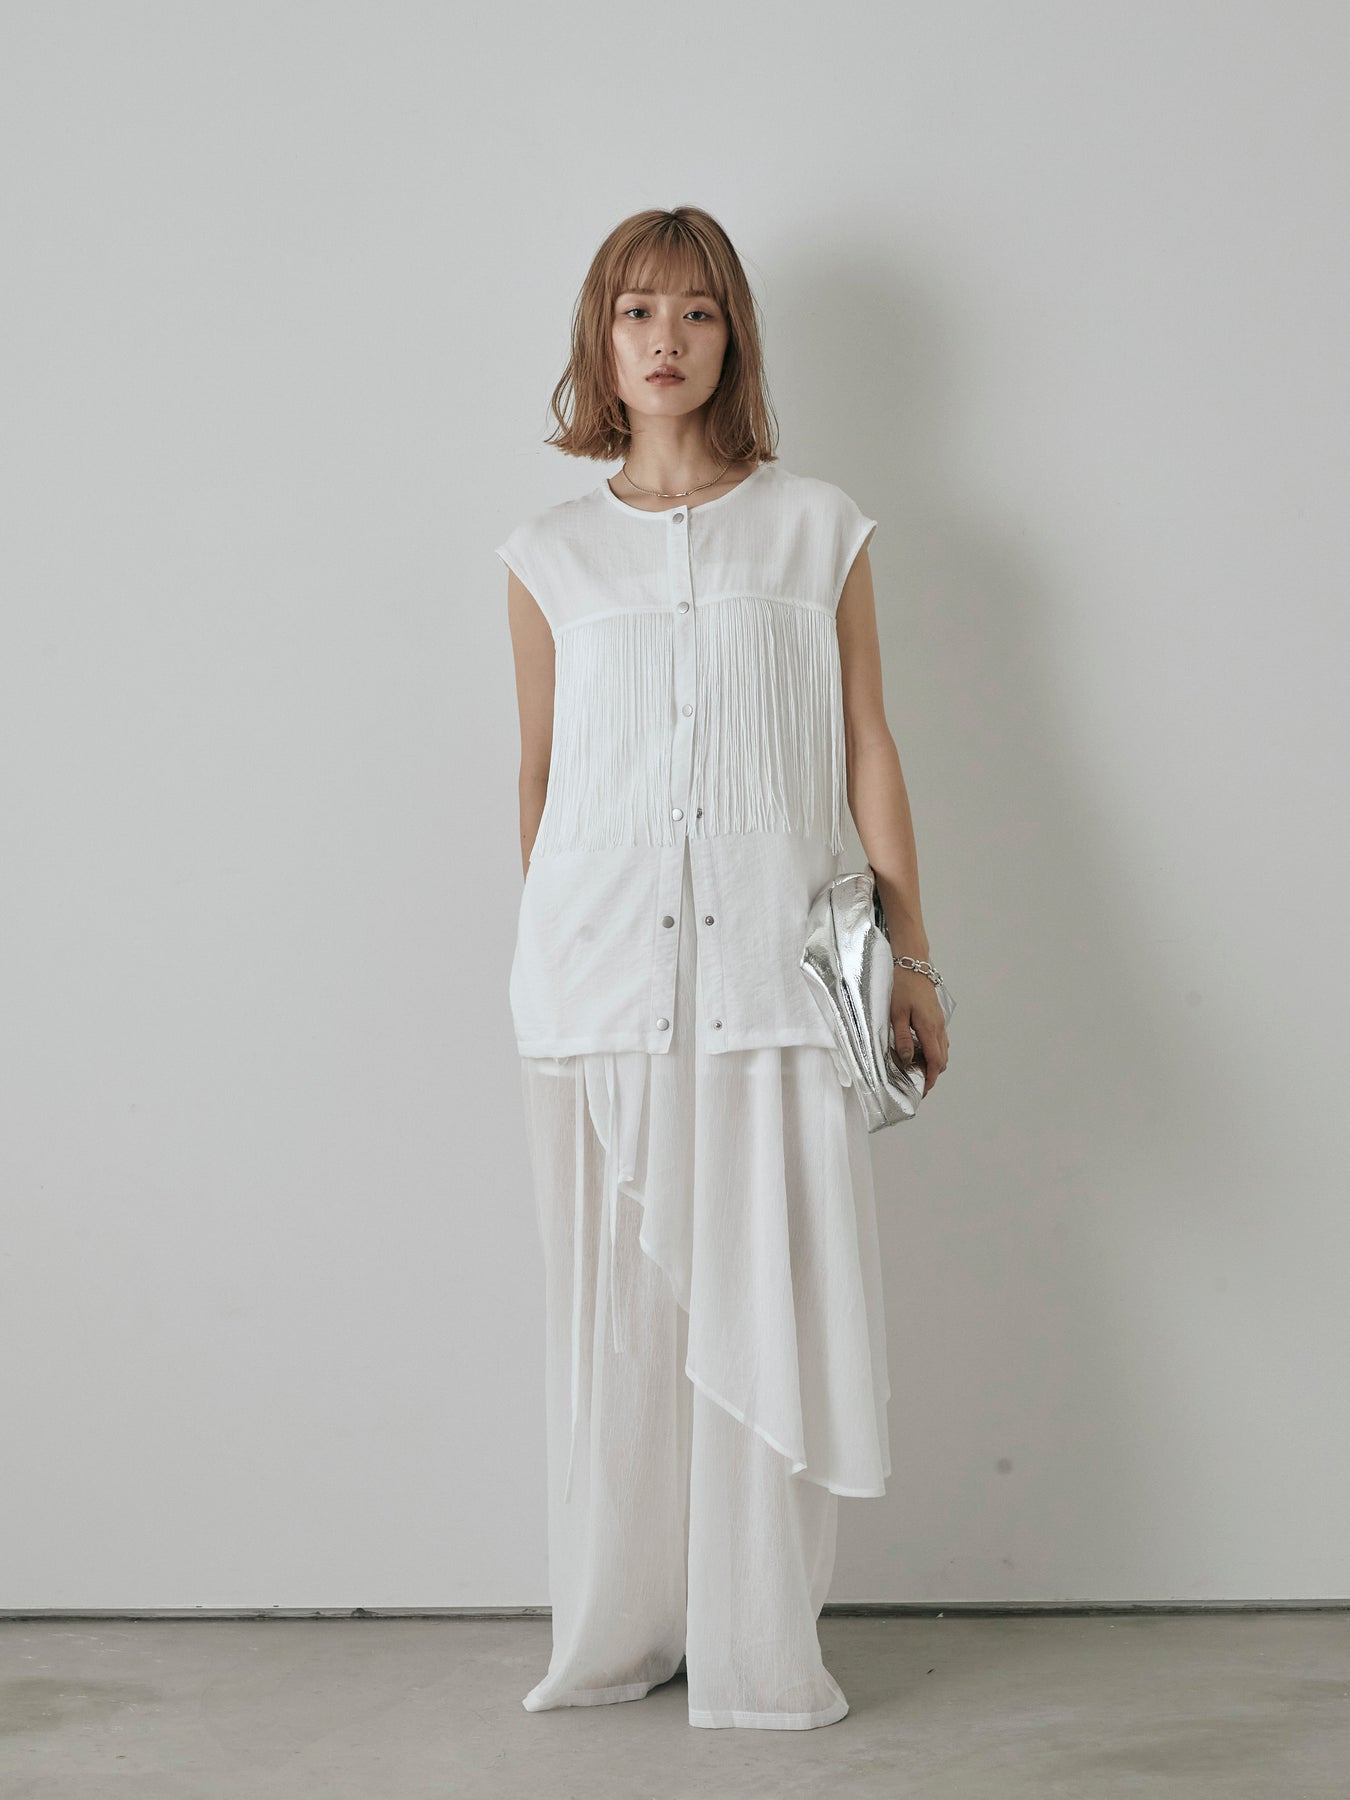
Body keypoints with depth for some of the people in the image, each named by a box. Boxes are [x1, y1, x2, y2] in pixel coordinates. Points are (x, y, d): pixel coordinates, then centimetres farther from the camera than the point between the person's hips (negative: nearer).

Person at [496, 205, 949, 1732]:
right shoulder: (550, 557, 10)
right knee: (613, 1303, 5)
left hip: (772, 972, -1)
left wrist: (910, 953, 4)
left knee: (765, 1298, -1)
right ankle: (617, 1635, 18)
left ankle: (760, 1649, 10)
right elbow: (539, 776, 15)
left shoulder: (816, 528, 8)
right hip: (600, 975, 1)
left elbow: (868, 749, 8)